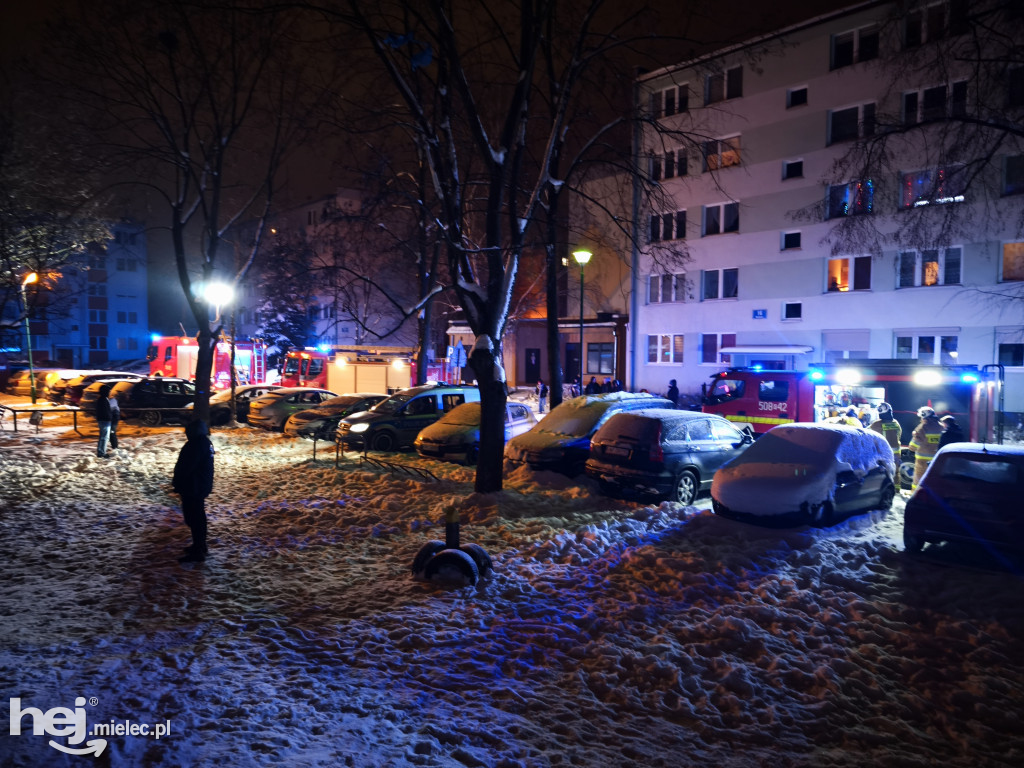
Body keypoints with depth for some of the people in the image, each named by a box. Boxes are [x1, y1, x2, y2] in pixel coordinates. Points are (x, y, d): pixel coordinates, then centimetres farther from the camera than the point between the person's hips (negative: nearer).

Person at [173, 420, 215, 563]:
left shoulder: (195, 445, -24)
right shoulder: (206, 443, 8)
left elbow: (185, 468, -24)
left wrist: (178, 485, -11)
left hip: (192, 488, -10)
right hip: (202, 486, 10)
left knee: (193, 519, -4)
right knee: (198, 516, 21)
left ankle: (197, 552, 1)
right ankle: (200, 546, 34)